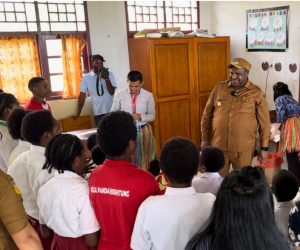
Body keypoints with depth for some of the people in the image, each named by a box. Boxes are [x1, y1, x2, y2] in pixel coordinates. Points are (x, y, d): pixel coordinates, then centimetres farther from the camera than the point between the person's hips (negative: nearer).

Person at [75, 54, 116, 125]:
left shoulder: (109, 75, 3)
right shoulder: (86, 78, 2)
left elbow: (112, 92, -5)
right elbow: (82, 95, 3)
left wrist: (106, 78, -18)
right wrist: (78, 113, 3)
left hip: (112, 111, 1)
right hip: (98, 113, -1)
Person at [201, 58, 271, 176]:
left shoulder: (256, 93, -5)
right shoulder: (219, 89, 0)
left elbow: (264, 122, -1)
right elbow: (207, 115, 7)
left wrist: (264, 147, -2)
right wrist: (204, 139, 6)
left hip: (243, 149, -1)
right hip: (218, 146, 2)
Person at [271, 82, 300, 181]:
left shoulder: (279, 99, 2)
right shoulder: (291, 98, 26)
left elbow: (280, 116, -11)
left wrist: (274, 131, -7)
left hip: (291, 126, -7)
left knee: (291, 155, 0)